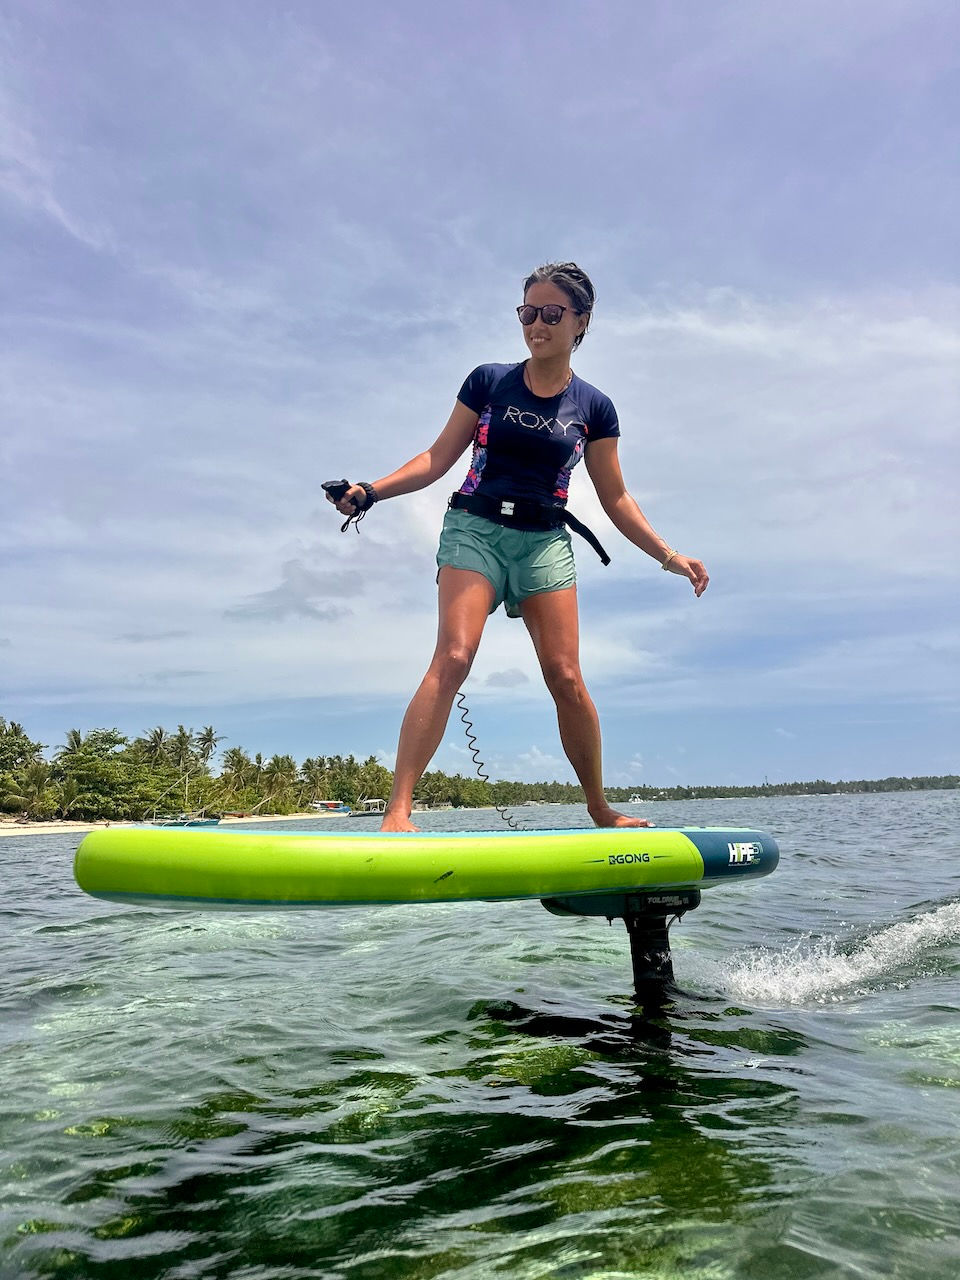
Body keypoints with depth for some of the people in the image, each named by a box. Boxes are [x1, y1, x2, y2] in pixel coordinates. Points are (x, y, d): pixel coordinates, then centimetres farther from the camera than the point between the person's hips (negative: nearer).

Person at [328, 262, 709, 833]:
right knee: (453, 658, -21)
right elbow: (439, 458, 6)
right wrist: (370, 491, -6)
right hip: (475, 528, -1)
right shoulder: (489, 381, 6)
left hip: (545, 541, 1)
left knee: (567, 678, -5)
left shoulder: (594, 407, 8)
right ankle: (398, 811, -23)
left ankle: (601, 810, 14)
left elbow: (616, 497, 12)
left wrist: (670, 557, 7)